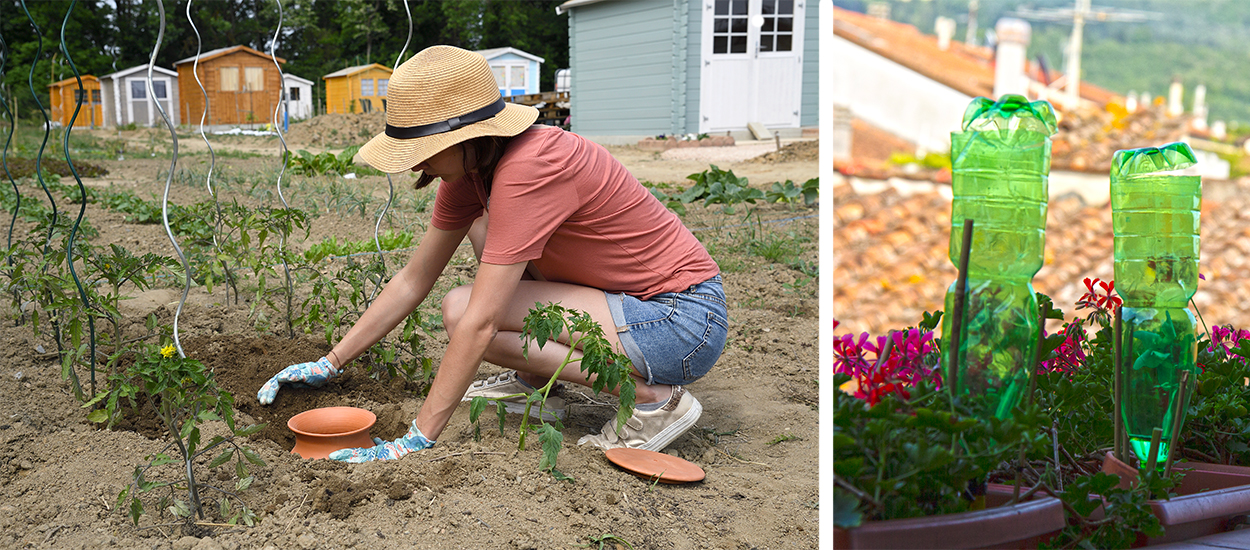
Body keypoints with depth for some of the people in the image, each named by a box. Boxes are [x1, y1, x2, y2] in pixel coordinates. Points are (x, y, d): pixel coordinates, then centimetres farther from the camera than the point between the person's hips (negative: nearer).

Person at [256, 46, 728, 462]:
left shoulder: (528, 170, -25)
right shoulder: (471, 168, 3)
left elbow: (478, 323, -26)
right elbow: (412, 281, 10)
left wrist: (417, 440, -21)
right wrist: (330, 364, 10)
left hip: (685, 320, -9)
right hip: (628, 291, 9)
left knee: (461, 309, -15)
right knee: (483, 225, 7)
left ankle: (652, 397, -12)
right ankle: (533, 382, 11)